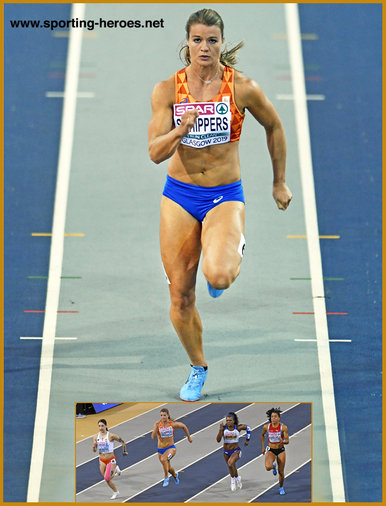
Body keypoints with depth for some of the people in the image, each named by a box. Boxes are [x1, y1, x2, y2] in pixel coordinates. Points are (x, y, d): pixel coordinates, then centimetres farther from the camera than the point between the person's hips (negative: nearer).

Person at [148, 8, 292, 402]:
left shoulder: (243, 88, -8)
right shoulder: (167, 89, -4)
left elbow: (274, 127, 9)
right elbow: (155, 153, -8)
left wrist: (279, 182, 14)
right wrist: (180, 131, -29)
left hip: (225, 196, -2)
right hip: (178, 196, 2)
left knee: (218, 276, -29)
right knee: (180, 296, 6)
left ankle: (234, 251, 9)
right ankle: (197, 368, 31)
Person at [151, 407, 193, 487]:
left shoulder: (172, 424, -11)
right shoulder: (157, 424, -12)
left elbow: (183, 426, 8)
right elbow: (153, 437, -21)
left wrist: (188, 437, 16)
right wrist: (156, 427, -33)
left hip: (171, 448, -2)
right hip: (161, 449, 2)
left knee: (163, 459, -33)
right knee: (168, 469, 18)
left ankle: (166, 478, -14)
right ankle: (175, 475, 54)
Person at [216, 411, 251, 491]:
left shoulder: (238, 427, -14)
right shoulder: (224, 428, -14)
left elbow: (248, 428, 6)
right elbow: (218, 440, -22)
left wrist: (247, 440, 7)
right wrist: (221, 430, -32)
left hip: (236, 451, -3)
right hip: (226, 452, 3)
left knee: (230, 463, -30)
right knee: (232, 468, 22)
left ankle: (233, 479, -6)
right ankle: (237, 478, 53)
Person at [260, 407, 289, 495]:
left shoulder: (283, 427, -15)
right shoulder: (266, 427, -10)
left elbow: (287, 441, -12)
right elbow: (262, 435, 11)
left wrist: (283, 441, -35)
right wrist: (263, 447, 9)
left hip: (281, 451, 0)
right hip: (271, 451, 0)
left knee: (281, 472, 4)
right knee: (268, 467, -26)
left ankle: (281, 487, 33)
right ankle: (274, 466, 14)